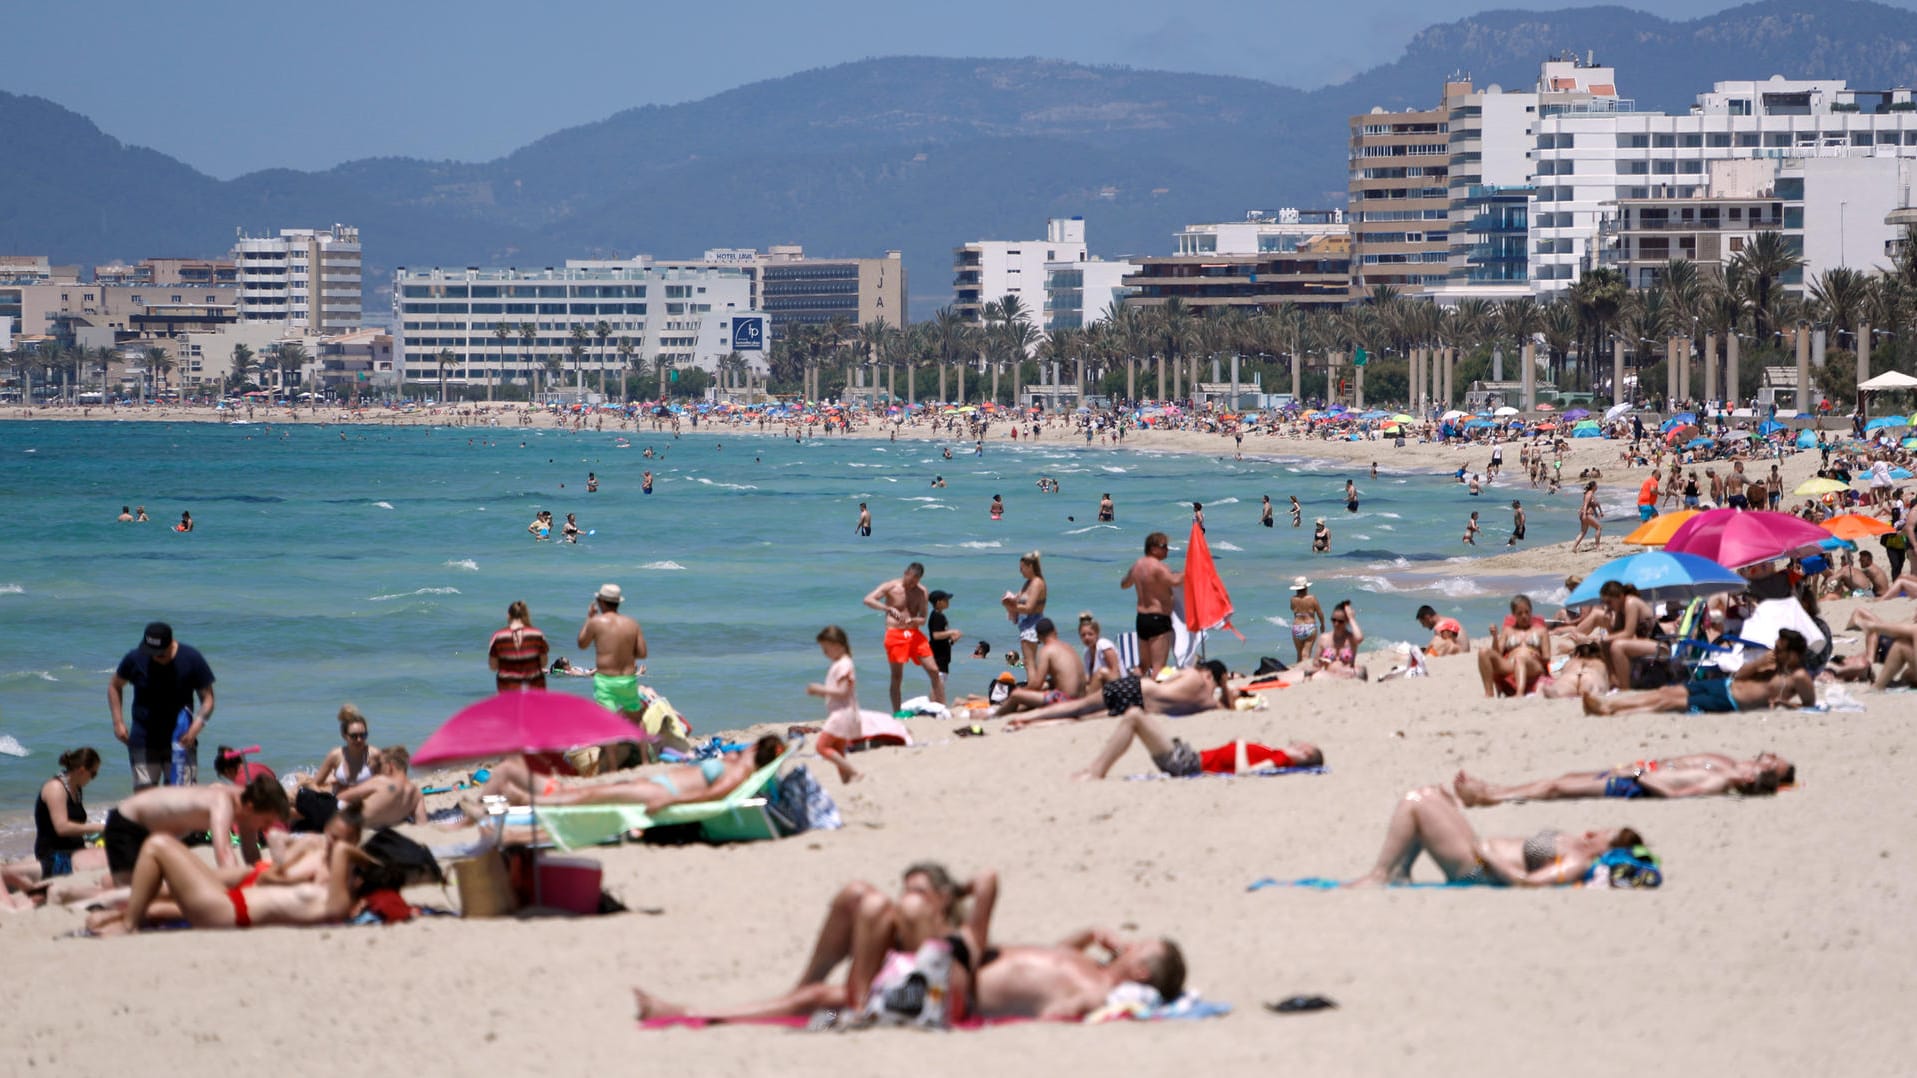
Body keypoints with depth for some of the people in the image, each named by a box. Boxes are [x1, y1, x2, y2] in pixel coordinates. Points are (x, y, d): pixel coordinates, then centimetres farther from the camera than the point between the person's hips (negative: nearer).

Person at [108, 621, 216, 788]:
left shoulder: (191, 659, -9)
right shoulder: (135, 659, -6)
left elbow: (207, 699, -3)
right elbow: (114, 686, 12)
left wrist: (197, 726, -21)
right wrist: (118, 721, 0)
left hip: (180, 742, -1)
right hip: (143, 742, 1)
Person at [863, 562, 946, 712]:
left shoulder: (921, 591, 6)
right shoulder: (891, 587, -3)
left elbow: (923, 619, 5)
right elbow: (868, 600, -15)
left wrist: (912, 620, -20)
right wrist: (889, 609, -29)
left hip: (915, 634, 4)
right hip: (895, 634, -4)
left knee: (934, 671, -3)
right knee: (897, 677, -3)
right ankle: (897, 714, 2)